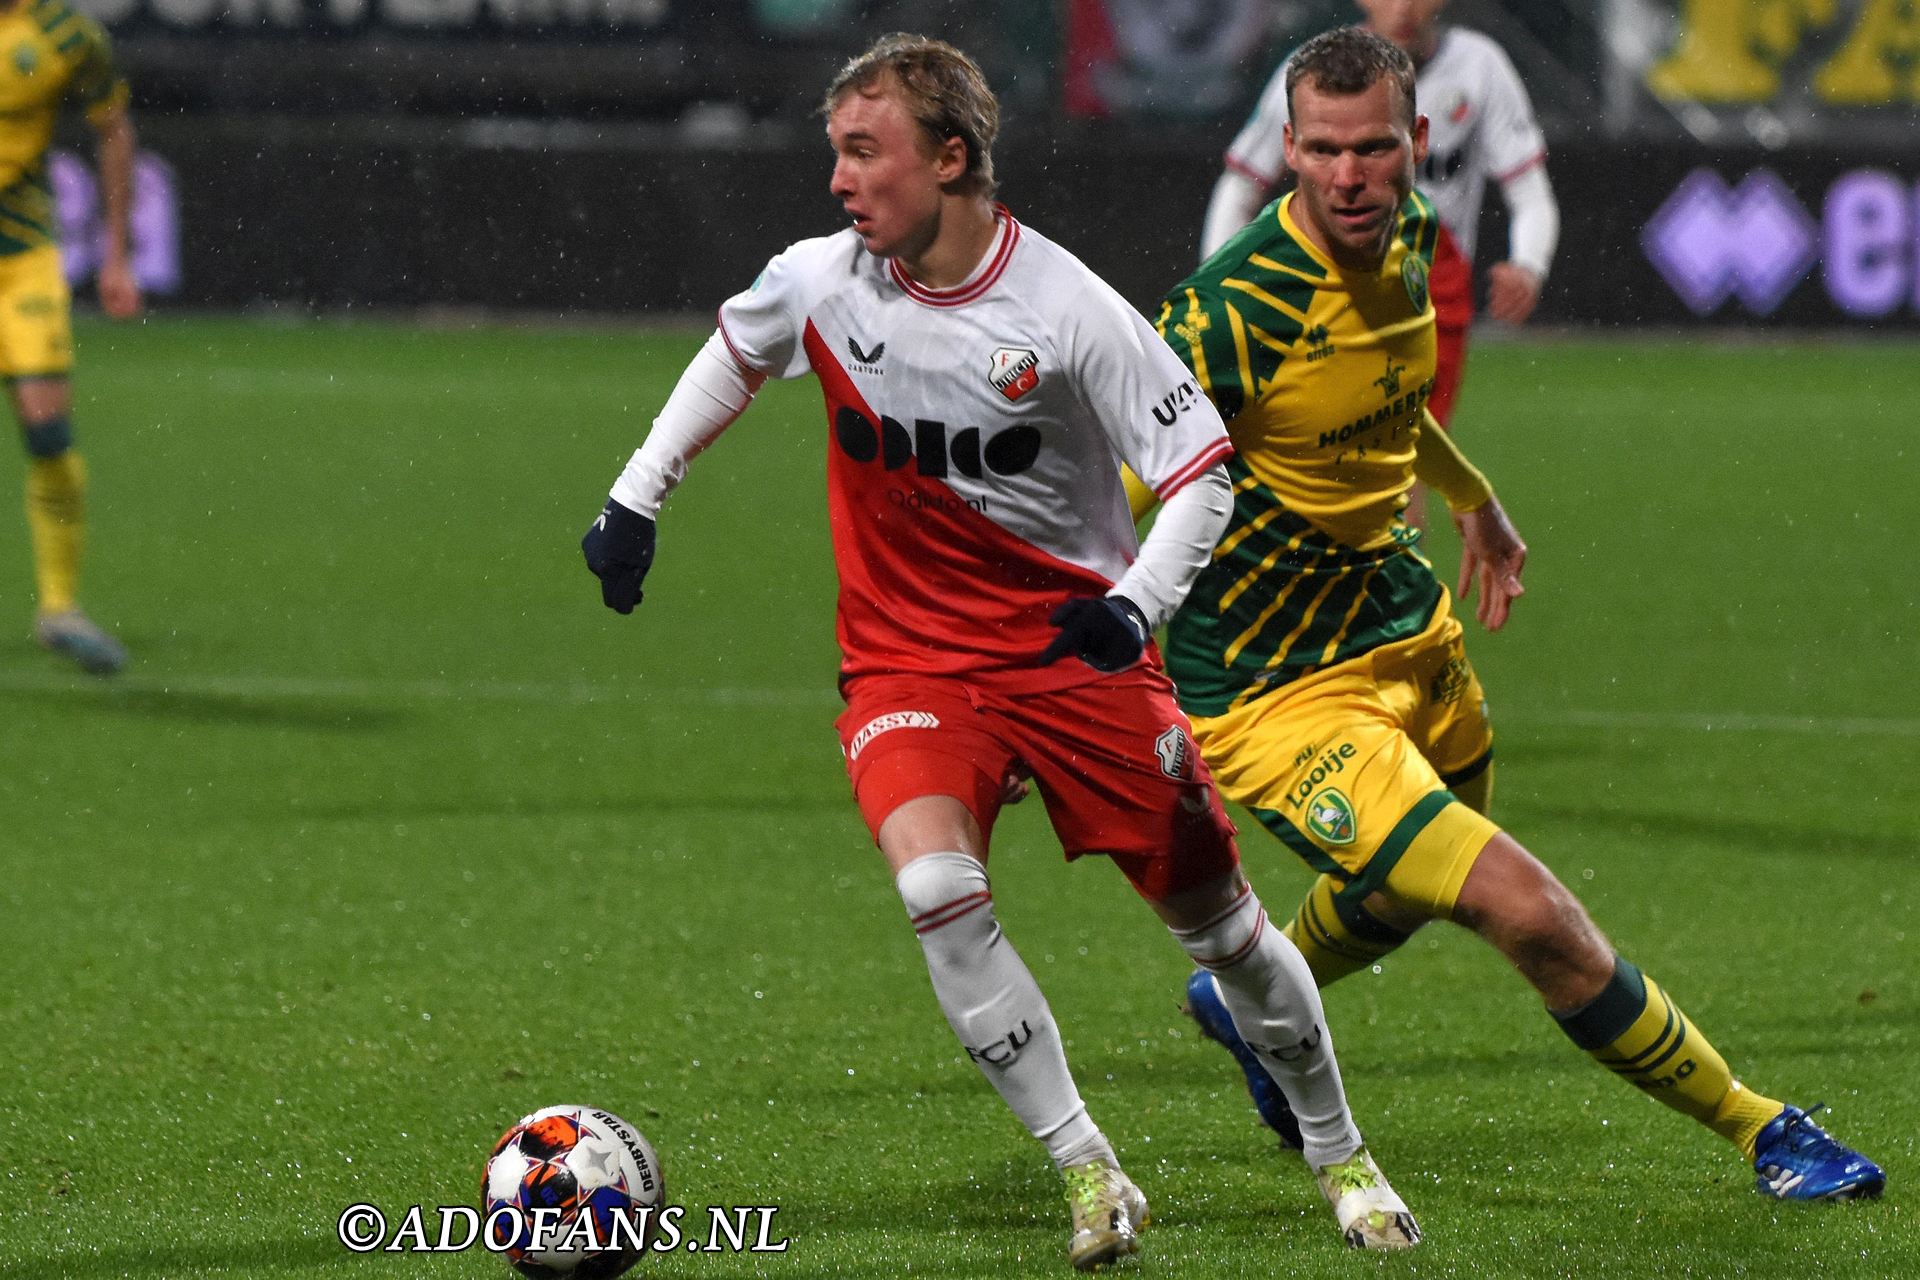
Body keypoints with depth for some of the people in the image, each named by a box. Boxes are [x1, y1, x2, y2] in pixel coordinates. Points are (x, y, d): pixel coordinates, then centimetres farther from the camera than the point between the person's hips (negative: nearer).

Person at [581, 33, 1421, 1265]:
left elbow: (1202, 470, -12)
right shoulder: (821, 284, -8)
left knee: (1216, 918, 5)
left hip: (1074, 645, -2)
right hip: (910, 660, 2)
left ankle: (1339, 1153, 29)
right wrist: (636, 497, 14)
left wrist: (1136, 605, -28)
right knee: (937, 887, -26)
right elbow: (734, 354, 16)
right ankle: (1090, 1173, -15)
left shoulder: (1066, 311, -19)